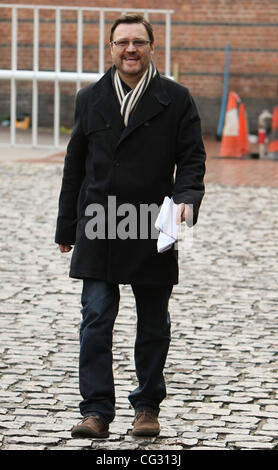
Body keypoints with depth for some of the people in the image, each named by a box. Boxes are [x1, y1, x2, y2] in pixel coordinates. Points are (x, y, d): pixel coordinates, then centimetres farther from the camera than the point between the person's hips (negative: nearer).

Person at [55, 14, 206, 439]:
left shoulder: (176, 100, 2)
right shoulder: (90, 99, 9)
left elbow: (192, 158, 2)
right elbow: (75, 165, 13)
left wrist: (187, 199, -18)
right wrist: (67, 228, 13)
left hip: (153, 234, -1)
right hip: (98, 231, 1)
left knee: (153, 324, 8)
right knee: (96, 320, -5)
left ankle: (148, 406, 21)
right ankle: (97, 410, -3)